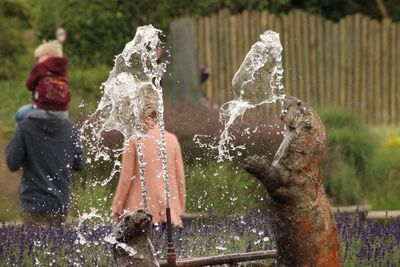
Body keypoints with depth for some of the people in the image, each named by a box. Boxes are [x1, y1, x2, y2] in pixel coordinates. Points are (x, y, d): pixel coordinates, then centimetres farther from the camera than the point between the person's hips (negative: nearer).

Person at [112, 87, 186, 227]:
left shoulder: (134, 141, -8)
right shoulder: (172, 139, 2)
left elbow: (126, 178, -4)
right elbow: (180, 177, 8)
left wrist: (117, 209, 7)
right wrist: (180, 208, 19)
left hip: (140, 211, -3)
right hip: (169, 214, 3)